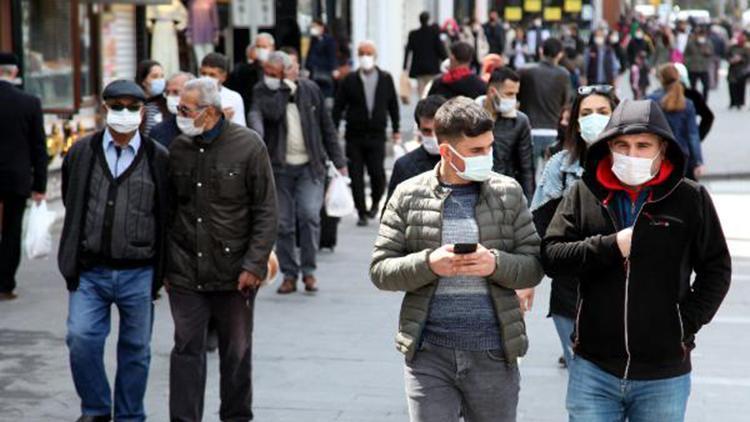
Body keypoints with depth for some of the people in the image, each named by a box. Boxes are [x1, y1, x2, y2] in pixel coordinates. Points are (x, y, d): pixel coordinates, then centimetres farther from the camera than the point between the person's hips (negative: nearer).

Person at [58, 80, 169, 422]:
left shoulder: (159, 158, -1)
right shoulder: (81, 152, 4)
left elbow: (168, 216, 4)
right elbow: (71, 204, 15)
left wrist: (161, 270, 2)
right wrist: (77, 250, 12)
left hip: (138, 274, -1)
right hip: (90, 271, 1)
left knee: (136, 349, 8)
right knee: (81, 338, -10)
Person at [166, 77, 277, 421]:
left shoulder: (248, 145, -6)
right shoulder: (178, 148, 5)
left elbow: (266, 212, -5)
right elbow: (167, 210, 13)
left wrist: (254, 264, -11)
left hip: (235, 274, -2)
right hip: (185, 274, 2)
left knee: (237, 353, 10)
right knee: (187, 350, 2)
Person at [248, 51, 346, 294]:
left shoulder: (310, 89, 4)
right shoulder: (262, 91, 1)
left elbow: (326, 127, 10)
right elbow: (272, 112, -22)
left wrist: (339, 161, 8)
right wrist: (287, 86, -16)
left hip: (310, 166, 0)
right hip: (279, 167, 0)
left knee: (309, 215, -14)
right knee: (283, 223, 1)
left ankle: (308, 271, 0)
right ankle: (289, 275, 13)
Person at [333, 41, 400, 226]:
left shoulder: (386, 79, 5)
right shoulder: (350, 80, 1)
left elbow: (393, 105, 13)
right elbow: (338, 106, 3)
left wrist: (396, 130, 14)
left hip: (376, 136, 0)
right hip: (354, 136, 0)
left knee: (377, 173, -8)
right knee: (356, 176, -1)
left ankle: (375, 202, 21)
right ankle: (362, 213, 11)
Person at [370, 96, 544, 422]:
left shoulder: (508, 193, 4)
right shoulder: (408, 196, 1)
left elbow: (534, 266, 3)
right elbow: (380, 270, 1)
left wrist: (495, 264, -17)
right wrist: (428, 263, -17)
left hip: (493, 354, 1)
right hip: (429, 355, -1)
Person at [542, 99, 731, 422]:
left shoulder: (691, 198, 0)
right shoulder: (584, 194, 3)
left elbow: (717, 269, 6)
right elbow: (551, 256, -2)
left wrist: (688, 323, -3)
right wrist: (610, 247, -13)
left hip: (664, 374, -1)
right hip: (593, 370, 1)